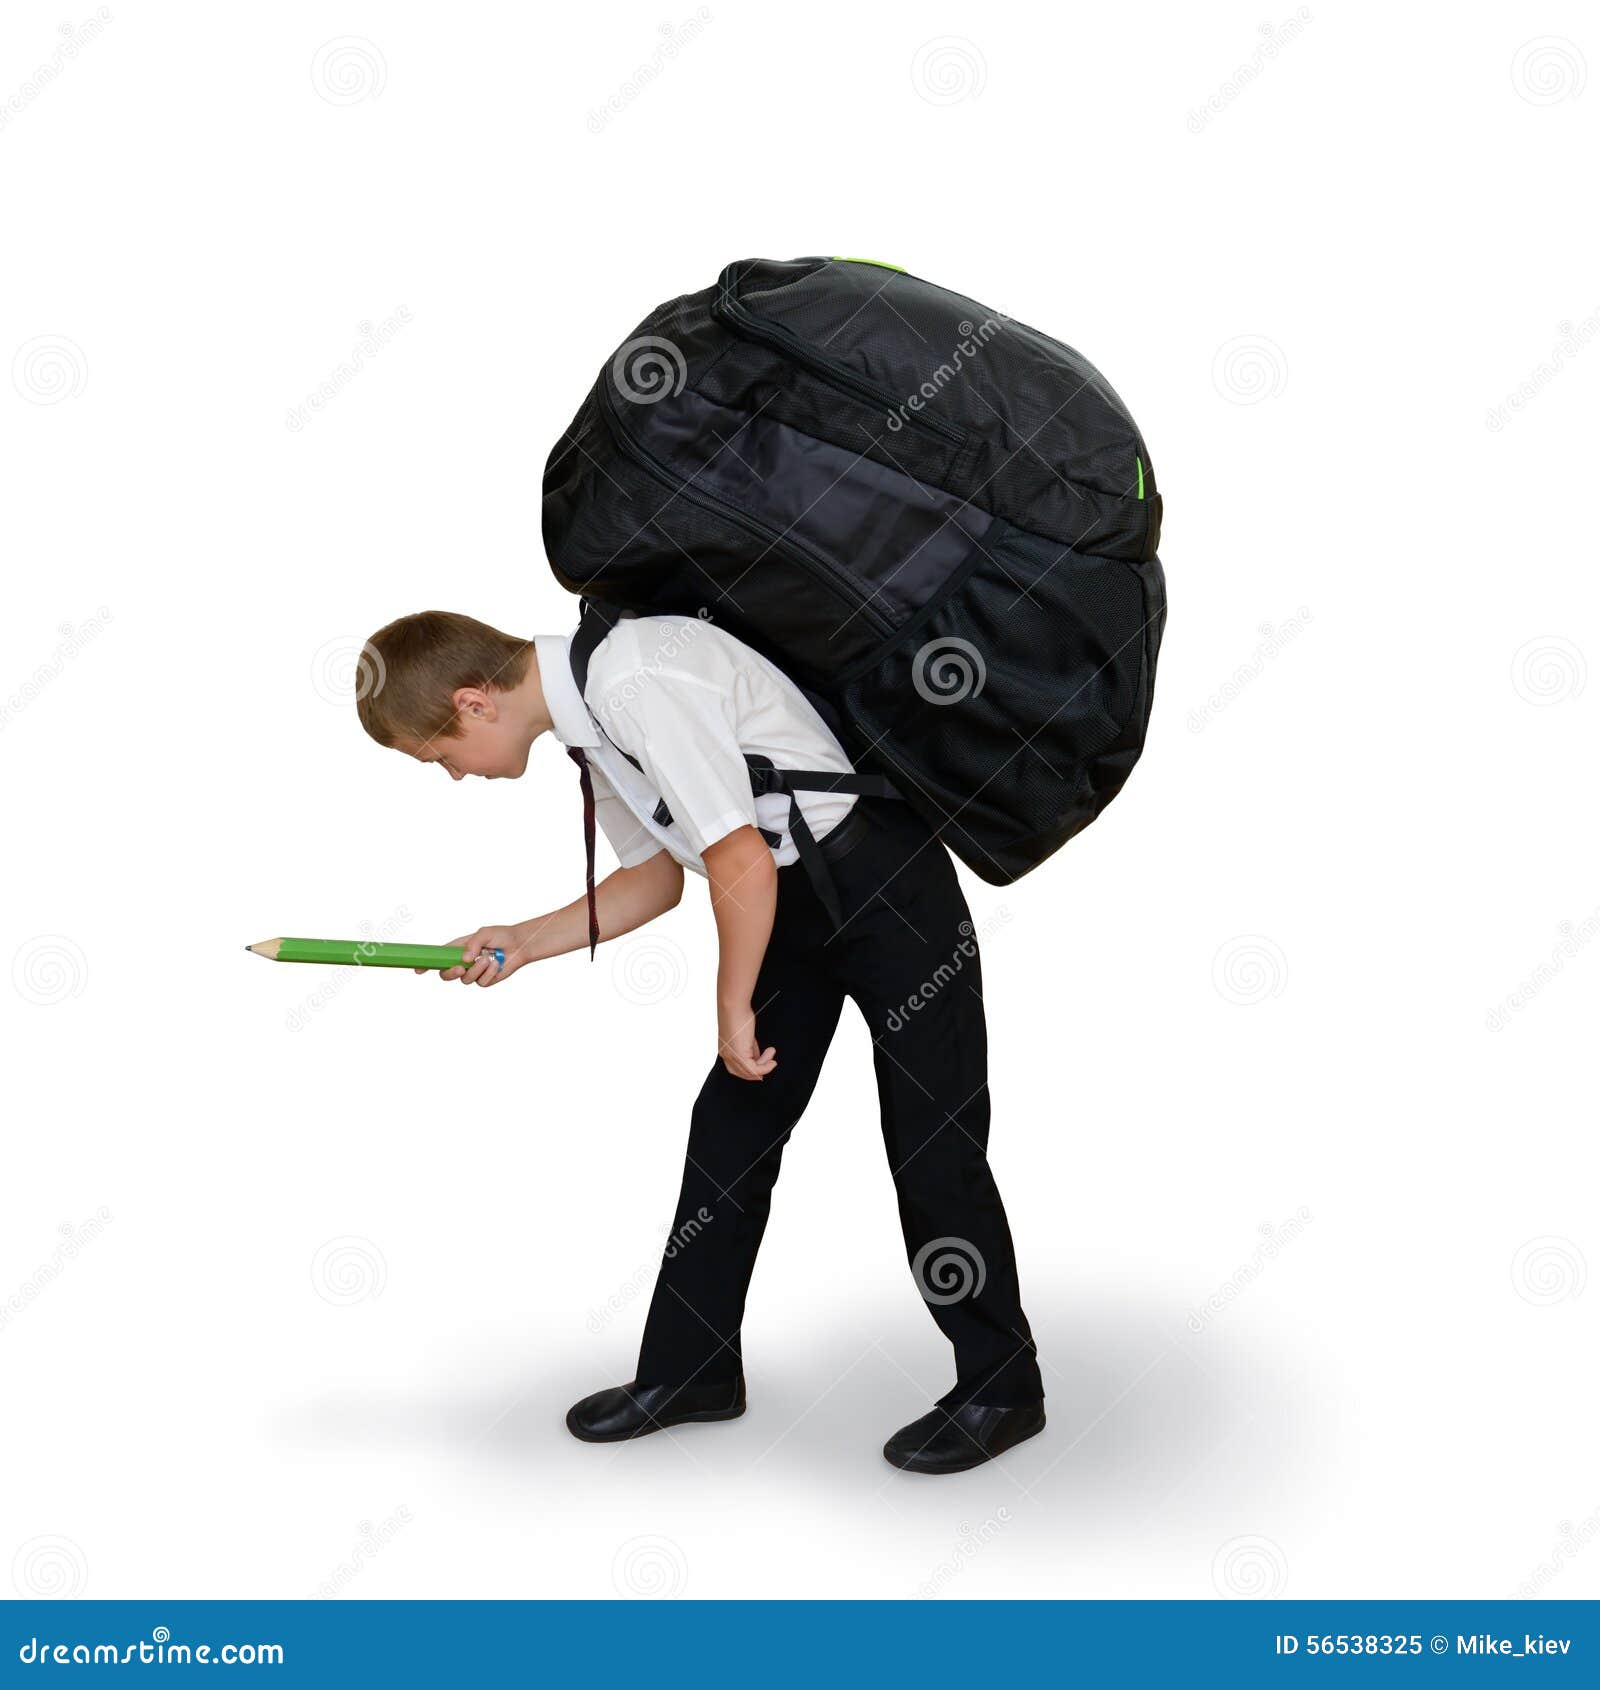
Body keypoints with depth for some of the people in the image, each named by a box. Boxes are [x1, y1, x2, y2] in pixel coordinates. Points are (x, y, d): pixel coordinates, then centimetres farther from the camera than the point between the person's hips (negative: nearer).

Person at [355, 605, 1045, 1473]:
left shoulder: (634, 684, -26)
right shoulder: (586, 715, 5)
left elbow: (742, 866, -25)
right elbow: (655, 879, 16)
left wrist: (736, 1010, -13)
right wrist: (524, 942, 9)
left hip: (885, 881, -9)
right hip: (788, 898, 9)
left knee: (933, 1141, -2)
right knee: (730, 1126, 10)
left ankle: (1000, 1391, 13)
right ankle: (688, 1375, 21)